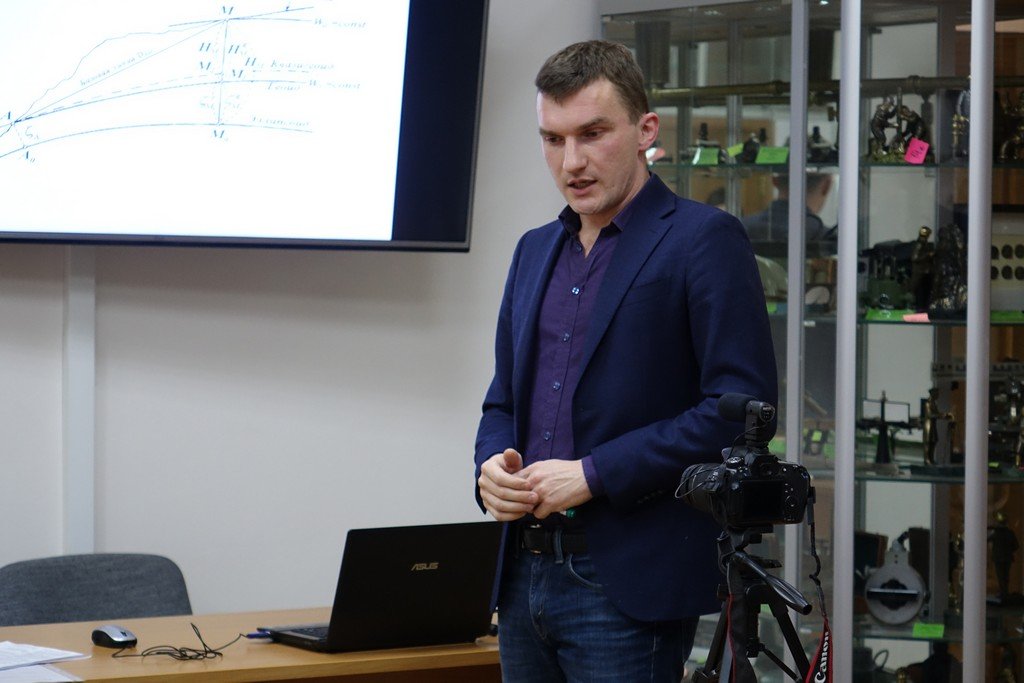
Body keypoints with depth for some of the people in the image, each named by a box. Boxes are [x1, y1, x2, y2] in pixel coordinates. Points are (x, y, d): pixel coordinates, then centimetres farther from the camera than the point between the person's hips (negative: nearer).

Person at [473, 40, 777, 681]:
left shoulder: (705, 239, -6)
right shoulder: (535, 250, 17)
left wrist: (593, 475, -16)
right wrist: (492, 465, 1)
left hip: (629, 585, -7)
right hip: (526, 575, 7)